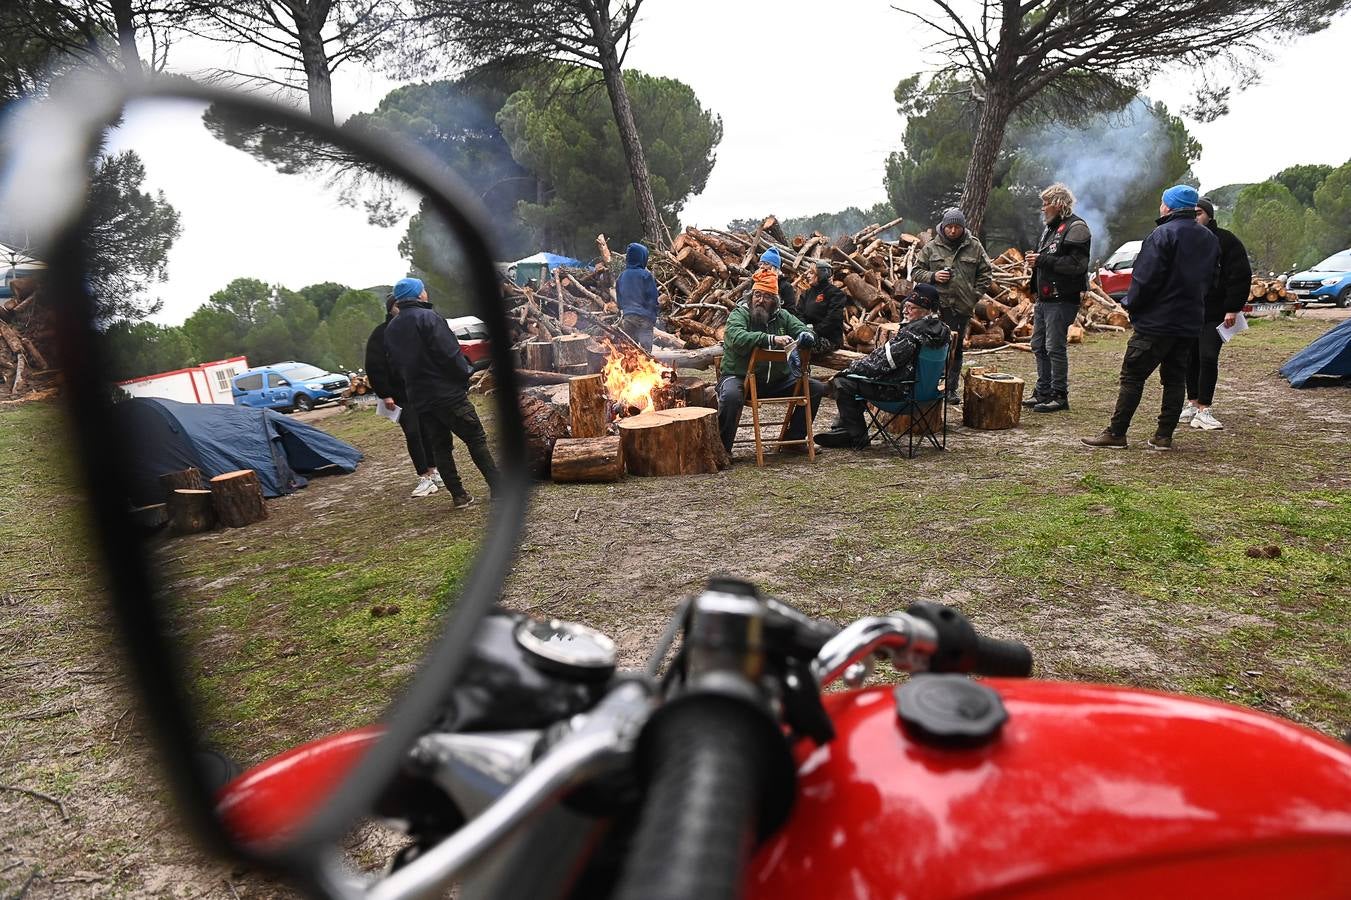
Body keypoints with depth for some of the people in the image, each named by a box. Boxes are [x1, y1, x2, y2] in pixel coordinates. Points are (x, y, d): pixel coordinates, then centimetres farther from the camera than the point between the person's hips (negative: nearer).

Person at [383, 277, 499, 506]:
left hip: (419, 398, 7)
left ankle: (458, 495, 12)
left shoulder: (390, 329, 12)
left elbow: (396, 365, 17)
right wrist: (466, 374, -6)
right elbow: (450, 353, -18)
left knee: (440, 445, 12)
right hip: (448, 392, -7)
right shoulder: (428, 317, -12)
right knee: (476, 439, -2)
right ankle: (498, 488, -5)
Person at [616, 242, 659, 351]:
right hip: (644, 317, -5)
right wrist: (653, 317, 1)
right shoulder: (645, 275, -8)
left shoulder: (622, 275, 8)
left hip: (626, 316, 5)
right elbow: (652, 298, -7)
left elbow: (619, 298, 15)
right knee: (645, 348, -6)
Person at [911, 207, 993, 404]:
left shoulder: (974, 247, 8)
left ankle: (952, 388, 17)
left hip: (963, 306, 2)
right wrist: (932, 276, -9)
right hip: (939, 305, -2)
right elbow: (915, 271, 9)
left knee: (957, 347, 8)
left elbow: (986, 273, 14)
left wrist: (975, 296, 3)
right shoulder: (931, 248, 4)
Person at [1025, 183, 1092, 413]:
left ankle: (1059, 395, 1)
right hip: (1045, 298, 10)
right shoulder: (1051, 227, 20)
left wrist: (1042, 260, -19)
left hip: (1062, 299, -10)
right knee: (1039, 346, 13)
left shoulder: (1076, 228, -11)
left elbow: (1076, 265, -21)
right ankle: (1043, 392, 23)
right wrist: (1035, 262, 12)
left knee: (1055, 347, -7)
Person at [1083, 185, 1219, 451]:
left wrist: (1131, 304, -5)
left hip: (1156, 321, -7)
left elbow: (1146, 277, -17)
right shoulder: (1210, 239, 13)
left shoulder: (1164, 234, -13)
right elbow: (1209, 280, 18)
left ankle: (1116, 433, -2)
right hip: (1190, 321, 8)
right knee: (1175, 378, 10)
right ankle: (1164, 435, 12)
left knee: (1132, 376, -3)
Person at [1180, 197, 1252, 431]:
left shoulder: (1226, 240, -4)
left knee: (1208, 357, -10)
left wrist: (1233, 309, -11)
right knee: (1190, 358, 7)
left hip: (1215, 314, -4)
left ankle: (1203, 410, -7)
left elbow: (1241, 276, -6)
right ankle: (1193, 403, 18)